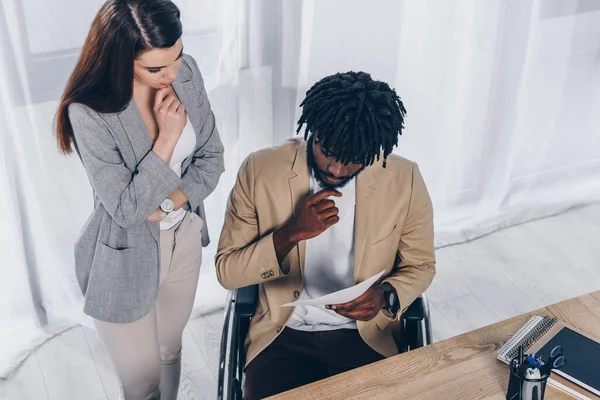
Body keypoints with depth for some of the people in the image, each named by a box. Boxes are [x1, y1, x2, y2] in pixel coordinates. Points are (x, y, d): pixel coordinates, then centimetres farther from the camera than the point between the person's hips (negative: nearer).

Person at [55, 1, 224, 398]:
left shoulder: (187, 72, -12)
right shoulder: (89, 112, -28)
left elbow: (212, 157, -2)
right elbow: (126, 210, -25)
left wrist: (171, 203, -17)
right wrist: (167, 137, -31)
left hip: (185, 239, 5)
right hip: (126, 259, -5)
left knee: (170, 351, 27)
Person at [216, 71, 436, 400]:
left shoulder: (404, 180, -8)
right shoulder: (260, 171, -10)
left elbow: (420, 265, 7)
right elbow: (226, 271, -5)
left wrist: (385, 296, -15)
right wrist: (292, 233, -21)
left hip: (367, 337, 1)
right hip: (284, 337, 0)